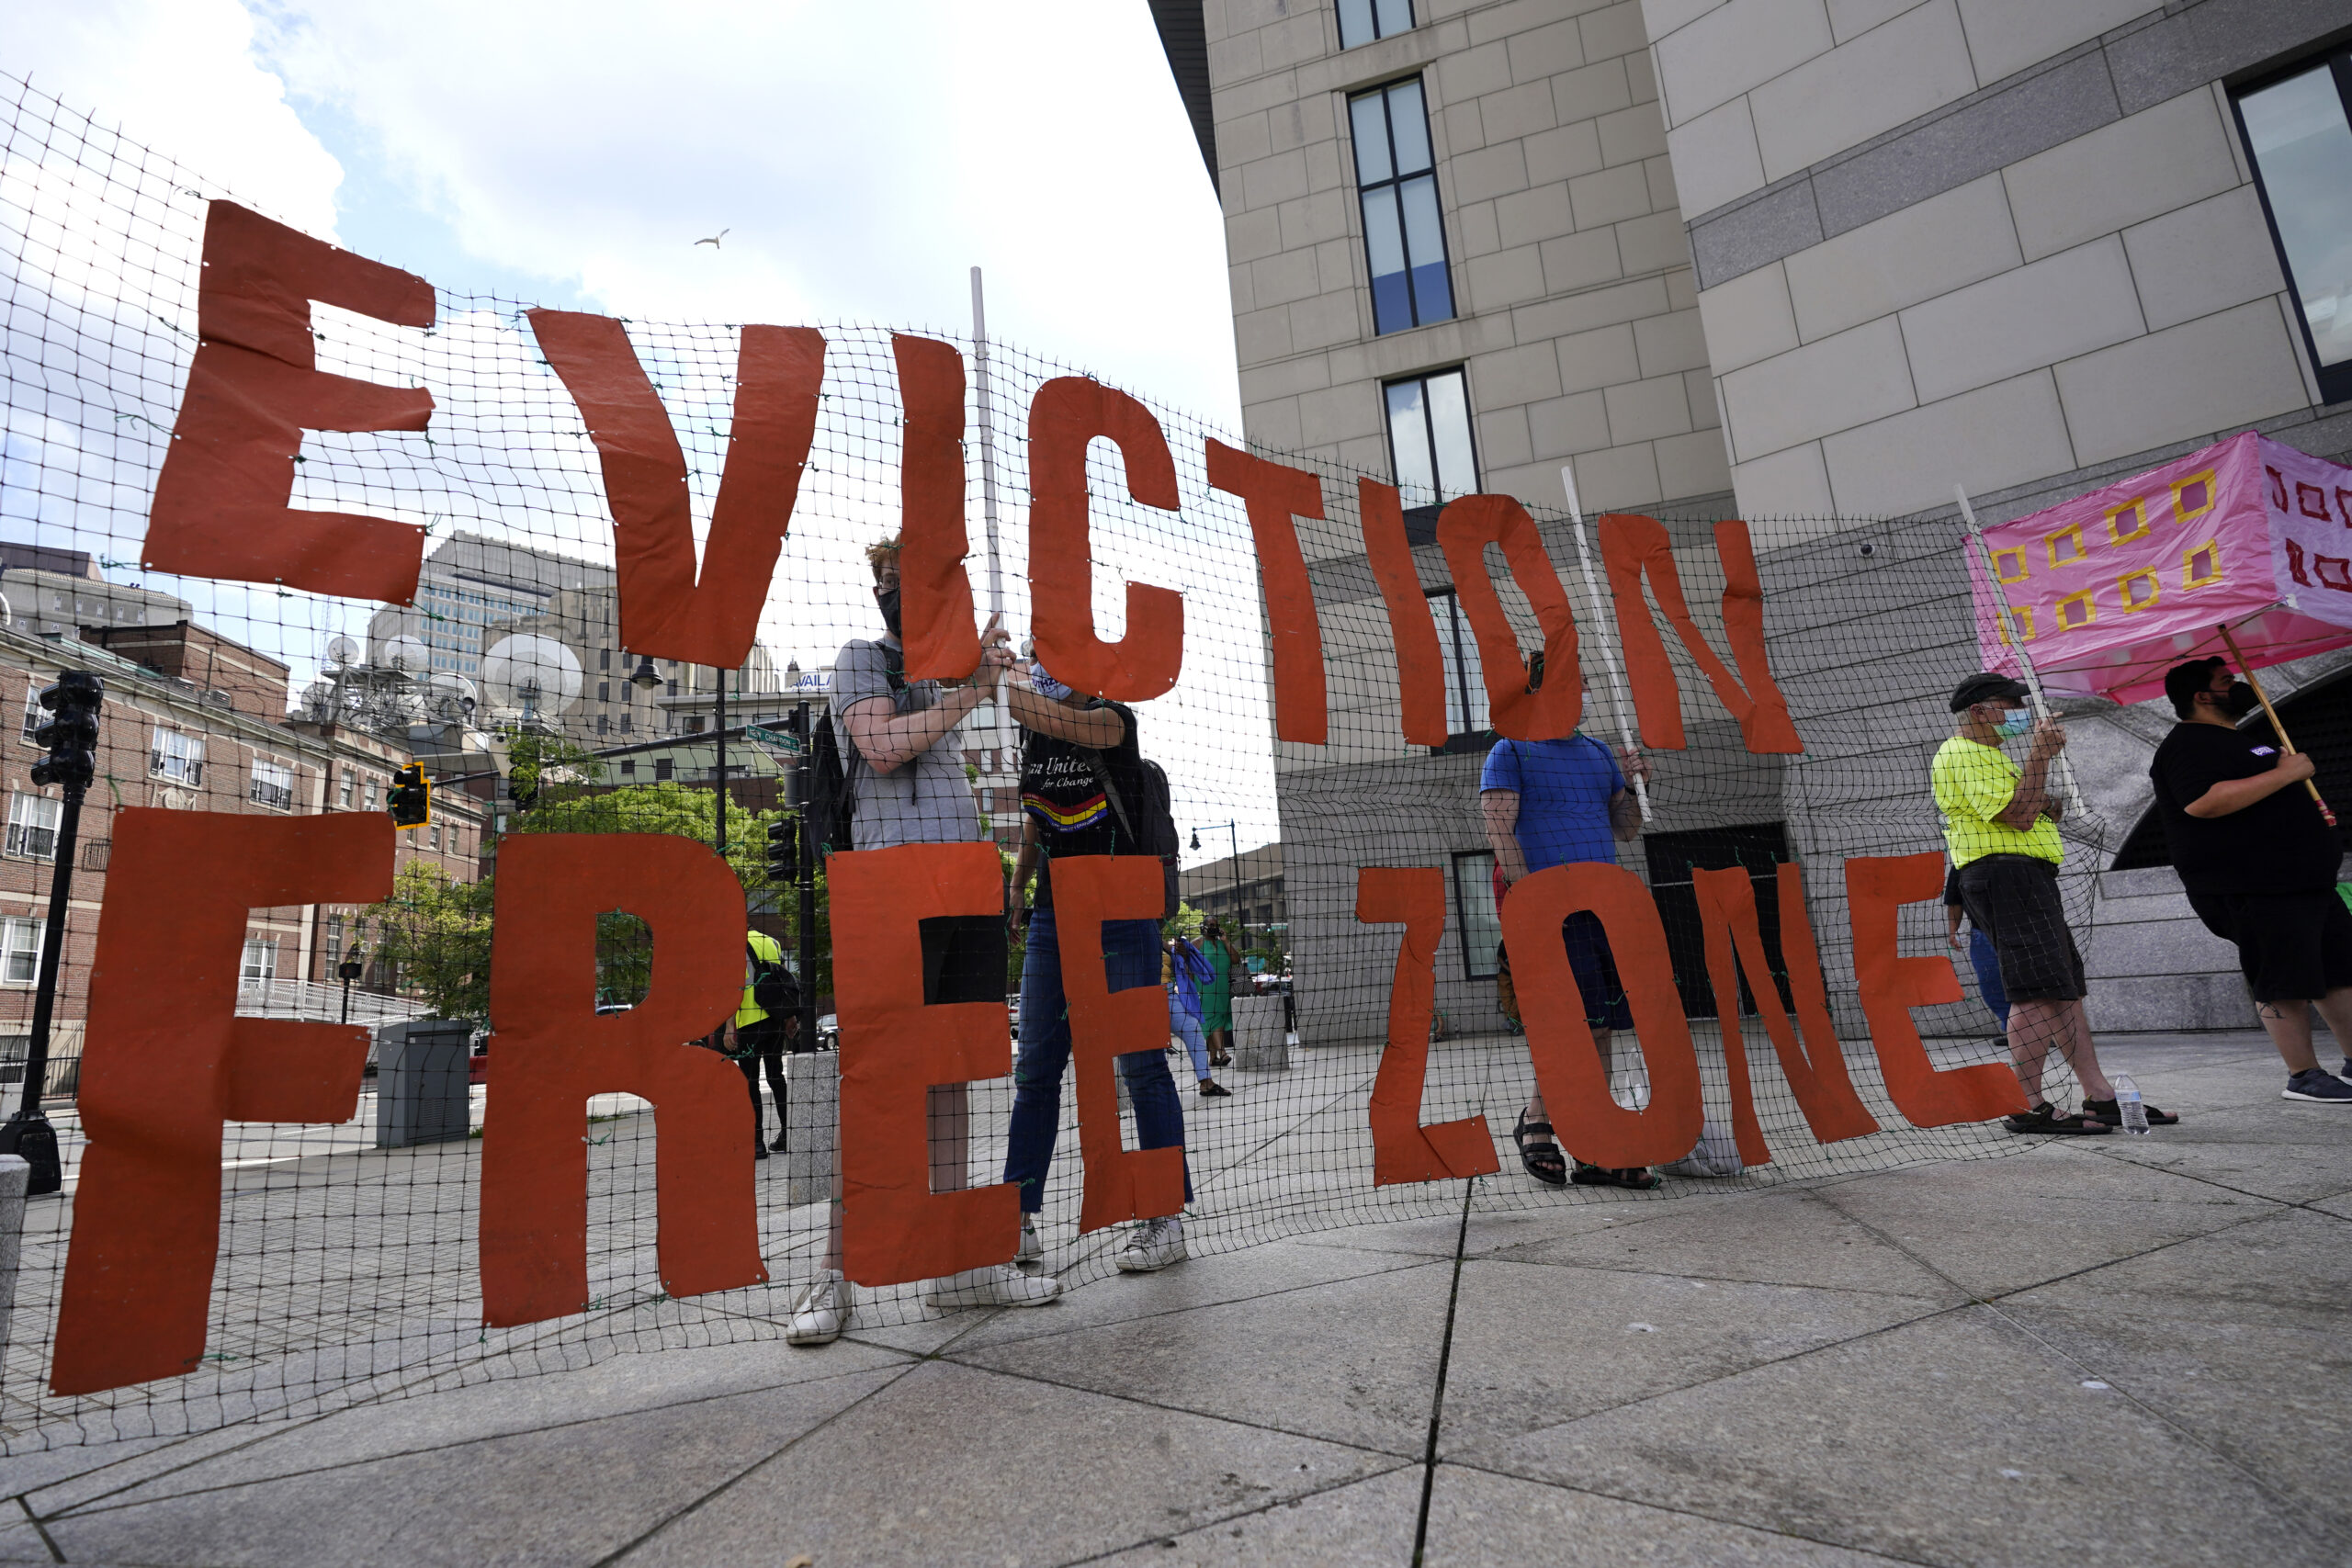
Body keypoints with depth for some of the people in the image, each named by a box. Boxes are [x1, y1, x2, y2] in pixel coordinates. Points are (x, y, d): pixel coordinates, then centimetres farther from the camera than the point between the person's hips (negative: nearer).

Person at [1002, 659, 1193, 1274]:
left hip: (1121, 915, -6)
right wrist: (1016, 885, 18)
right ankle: (1020, 1220, 16)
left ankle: (1166, 1219, 7)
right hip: (1052, 917, 6)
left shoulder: (1113, 720, -7)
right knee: (1035, 1070, 7)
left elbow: (1055, 721, -29)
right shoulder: (1033, 739, 13)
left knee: (1140, 1065, -2)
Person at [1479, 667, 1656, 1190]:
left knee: (1602, 1029, 4)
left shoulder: (1599, 753, 21)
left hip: (1604, 905, 6)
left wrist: (1634, 786, 2)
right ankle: (1536, 1121, 5)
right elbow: (1499, 830, -7)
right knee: (1584, 1020, -14)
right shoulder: (1511, 752, 2)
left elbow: (1625, 829, 21)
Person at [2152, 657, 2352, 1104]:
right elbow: (2205, 802, -29)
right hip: (2251, 890, -11)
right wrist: (2284, 773, -22)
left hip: (2303, 878, 11)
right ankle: (2303, 1076, 2)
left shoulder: (2235, 740, 23)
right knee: (2284, 983, -6)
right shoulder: (2189, 745, -13)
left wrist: (2314, 816, 20)